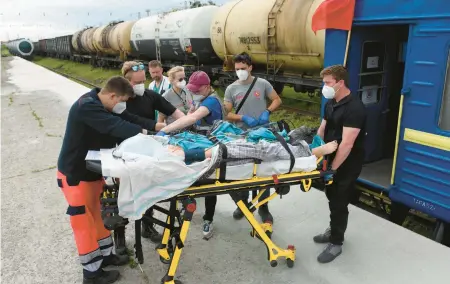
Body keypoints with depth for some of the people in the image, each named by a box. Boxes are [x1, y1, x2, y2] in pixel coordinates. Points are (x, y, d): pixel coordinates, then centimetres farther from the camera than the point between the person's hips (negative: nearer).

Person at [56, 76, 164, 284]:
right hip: (75, 174, -9)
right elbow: (114, 125, -37)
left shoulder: (104, 105, 1)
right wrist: (142, 132, -30)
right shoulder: (86, 107, -29)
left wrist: (154, 126, -6)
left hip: (93, 170, 9)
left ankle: (106, 254, 35)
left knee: (98, 214, 19)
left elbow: (127, 118, 3)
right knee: (85, 221, 1)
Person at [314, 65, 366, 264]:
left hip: (347, 165, -8)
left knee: (339, 203, 3)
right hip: (332, 159, 8)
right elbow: (322, 129, 12)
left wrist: (332, 169, -26)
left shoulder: (354, 108, -25)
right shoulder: (330, 103, 4)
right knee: (332, 198, 21)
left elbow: (347, 144, -29)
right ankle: (333, 230, 40)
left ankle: (336, 243, 19)